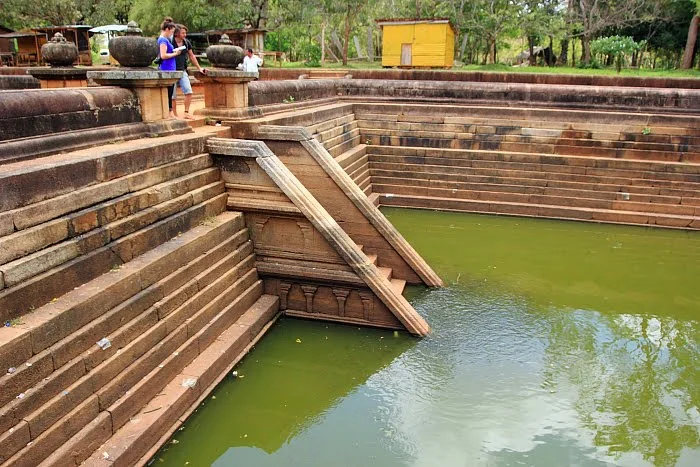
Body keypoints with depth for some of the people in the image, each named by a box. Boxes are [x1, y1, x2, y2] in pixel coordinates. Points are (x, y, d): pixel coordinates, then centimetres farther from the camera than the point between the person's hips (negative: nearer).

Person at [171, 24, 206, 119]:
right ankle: (175, 115, 12)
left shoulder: (187, 43, 5)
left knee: (189, 92, -9)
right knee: (172, 95, 1)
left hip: (182, 71, 4)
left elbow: (191, 56, 17)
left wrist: (199, 68, 18)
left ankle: (186, 112, 1)